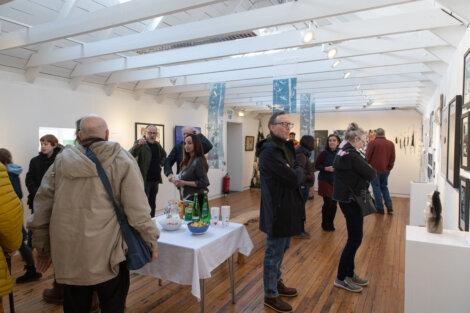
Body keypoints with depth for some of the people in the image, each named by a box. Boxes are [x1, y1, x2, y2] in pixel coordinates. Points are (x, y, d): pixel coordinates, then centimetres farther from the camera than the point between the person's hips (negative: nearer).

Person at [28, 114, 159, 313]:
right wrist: (151, 242, 1)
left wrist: (43, 248, 17)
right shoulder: (122, 160, -4)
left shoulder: (61, 161, 7)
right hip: (107, 255, -3)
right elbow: (137, 209, -10)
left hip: (68, 256, 4)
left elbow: (42, 207, 8)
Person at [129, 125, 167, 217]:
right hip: (144, 179, -7)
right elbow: (131, 154, -29)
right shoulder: (140, 143, -10)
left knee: (152, 203, 16)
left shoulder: (157, 144, 12)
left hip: (155, 179, 7)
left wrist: (161, 163, 17)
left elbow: (163, 155, 32)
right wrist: (138, 145, -46)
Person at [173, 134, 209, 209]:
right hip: (187, 198, 8)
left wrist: (184, 183, -16)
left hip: (196, 199, -8)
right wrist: (179, 182, 1)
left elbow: (203, 182, -17)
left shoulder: (198, 161, -15)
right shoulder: (187, 160, 12)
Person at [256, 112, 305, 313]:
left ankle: (276, 282, 43)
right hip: (277, 210, -10)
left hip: (287, 207, 10)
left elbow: (301, 175, 9)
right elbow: (294, 179, -26)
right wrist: (299, 171, -5)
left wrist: (295, 172, -13)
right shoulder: (270, 151, -21)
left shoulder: (287, 147, 11)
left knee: (281, 249, 23)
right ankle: (271, 296, 22)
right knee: (274, 252, 5)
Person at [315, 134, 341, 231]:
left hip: (336, 181, 4)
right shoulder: (324, 153, -11)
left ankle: (331, 223, 26)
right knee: (328, 203, -4)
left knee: (334, 203, 6)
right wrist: (326, 168, -22)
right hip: (325, 181, -4)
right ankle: (324, 224, 17)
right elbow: (316, 165, -9)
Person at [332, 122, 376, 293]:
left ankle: (349, 274, 30)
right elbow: (371, 174, -17)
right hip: (351, 201, -10)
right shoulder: (352, 155, -20)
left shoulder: (342, 153, 12)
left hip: (346, 199, 10)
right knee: (355, 239, 0)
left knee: (354, 238, 18)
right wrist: (371, 171, 2)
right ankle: (341, 278, 12)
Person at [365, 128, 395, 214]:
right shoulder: (391, 144, 3)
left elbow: (367, 157, -9)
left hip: (375, 169, -5)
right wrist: (389, 167, 16)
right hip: (386, 170, 5)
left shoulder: (373, 143, -11)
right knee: (384, 186, 19)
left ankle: (380, 208, 8)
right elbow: (392, 158, 6)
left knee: (376, 187, 5)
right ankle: (389, 206, 11)